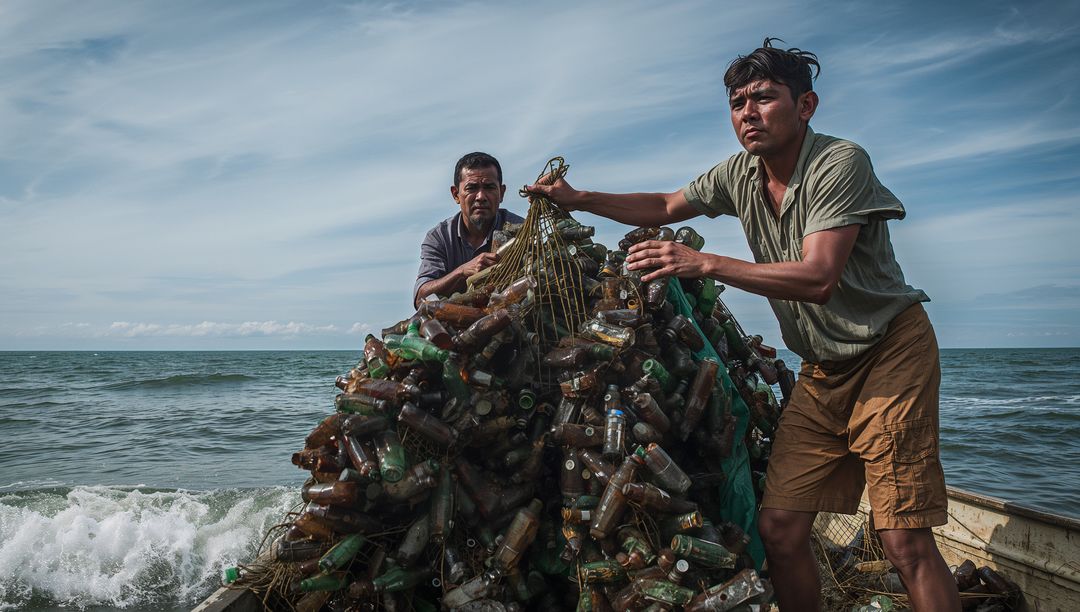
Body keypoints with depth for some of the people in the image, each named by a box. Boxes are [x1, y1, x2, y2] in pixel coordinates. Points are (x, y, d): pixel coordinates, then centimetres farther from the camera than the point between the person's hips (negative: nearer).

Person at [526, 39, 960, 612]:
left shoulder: (840, 163, -17)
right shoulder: (740, 173, 4)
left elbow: (818, 278, -27)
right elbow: (665, 207, 17)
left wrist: (704, 262, -30)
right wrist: (579, 199, 7)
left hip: (890, 348, -6)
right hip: (821, 368, 6)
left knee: (906, 541, -12)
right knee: (778, 529, -1)